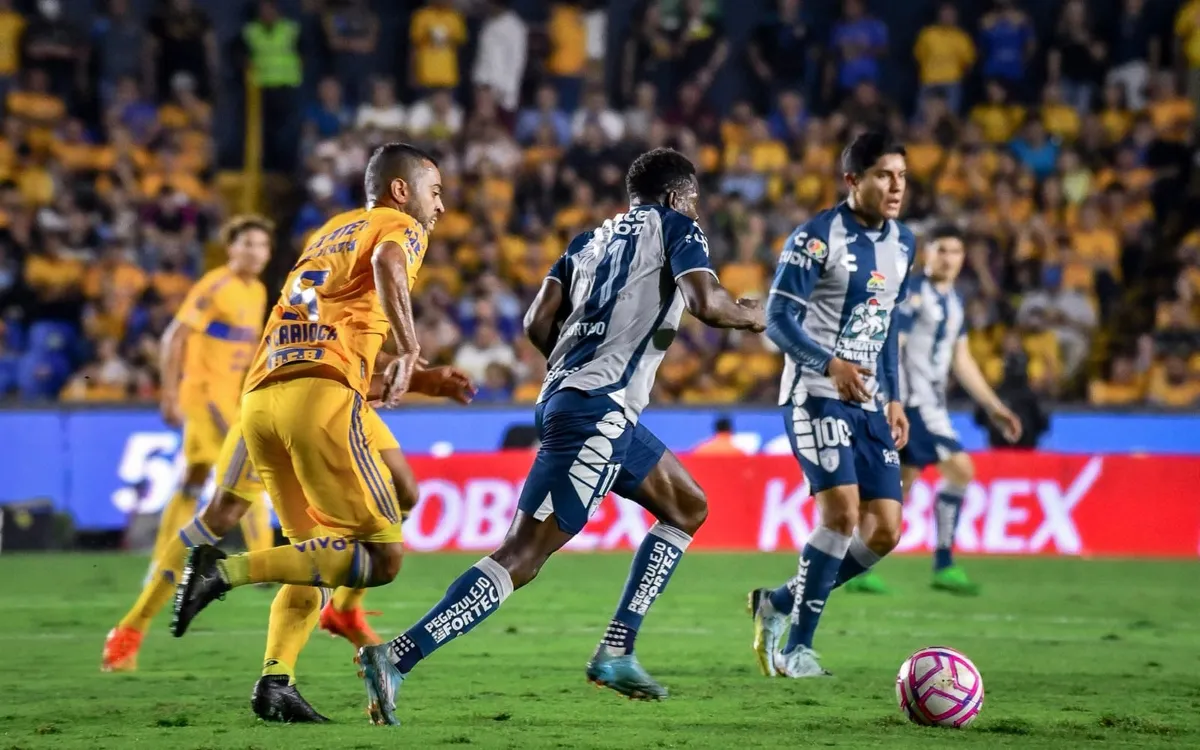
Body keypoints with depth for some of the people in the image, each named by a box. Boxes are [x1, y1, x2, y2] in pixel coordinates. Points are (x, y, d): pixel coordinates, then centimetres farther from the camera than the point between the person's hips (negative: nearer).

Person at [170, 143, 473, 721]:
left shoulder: (329, 233, 33)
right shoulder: (400, 227, 11)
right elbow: (386, 262, -16)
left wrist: (427, 382, 33)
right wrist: (409, 350, -21)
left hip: (260, 397, 8)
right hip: (321, 396, -8)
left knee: (318, 552, 20)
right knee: (382, 558, -6)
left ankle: (276, 679, 1)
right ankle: (228, 570, -19)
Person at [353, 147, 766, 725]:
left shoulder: (591, 240, 23)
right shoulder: (675, 228, 5)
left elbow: (537, 324, 13)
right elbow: (708, 303, -11)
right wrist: (750, 316, 9)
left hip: (566, 394, 9)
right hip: (600, 410, -9)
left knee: (688, 509, 23)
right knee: (523, 555, -14)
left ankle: (616, 652, 16)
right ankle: (397, 657, -23)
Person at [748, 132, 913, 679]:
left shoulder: (902, 243, 12)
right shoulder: (817, 238, -11)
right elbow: (777, 321, -14)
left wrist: (894, 399, 16)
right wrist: (830, 365, -30)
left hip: (869, 402, 7)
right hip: (816, 394, -7)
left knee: (885, 531, 0)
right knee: (843, 512, -19)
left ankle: (779, 604, 19)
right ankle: (797, 647, -7)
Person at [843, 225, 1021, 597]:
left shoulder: (953, 301, 16)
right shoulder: (913, 295, -11)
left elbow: (962, 362, 21)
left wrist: (994, 408, 19)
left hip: (930, 404, 9)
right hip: (913, 400, -9)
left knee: (901, 484, 8)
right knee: (959, 469, -16)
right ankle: (944, 566, -11)